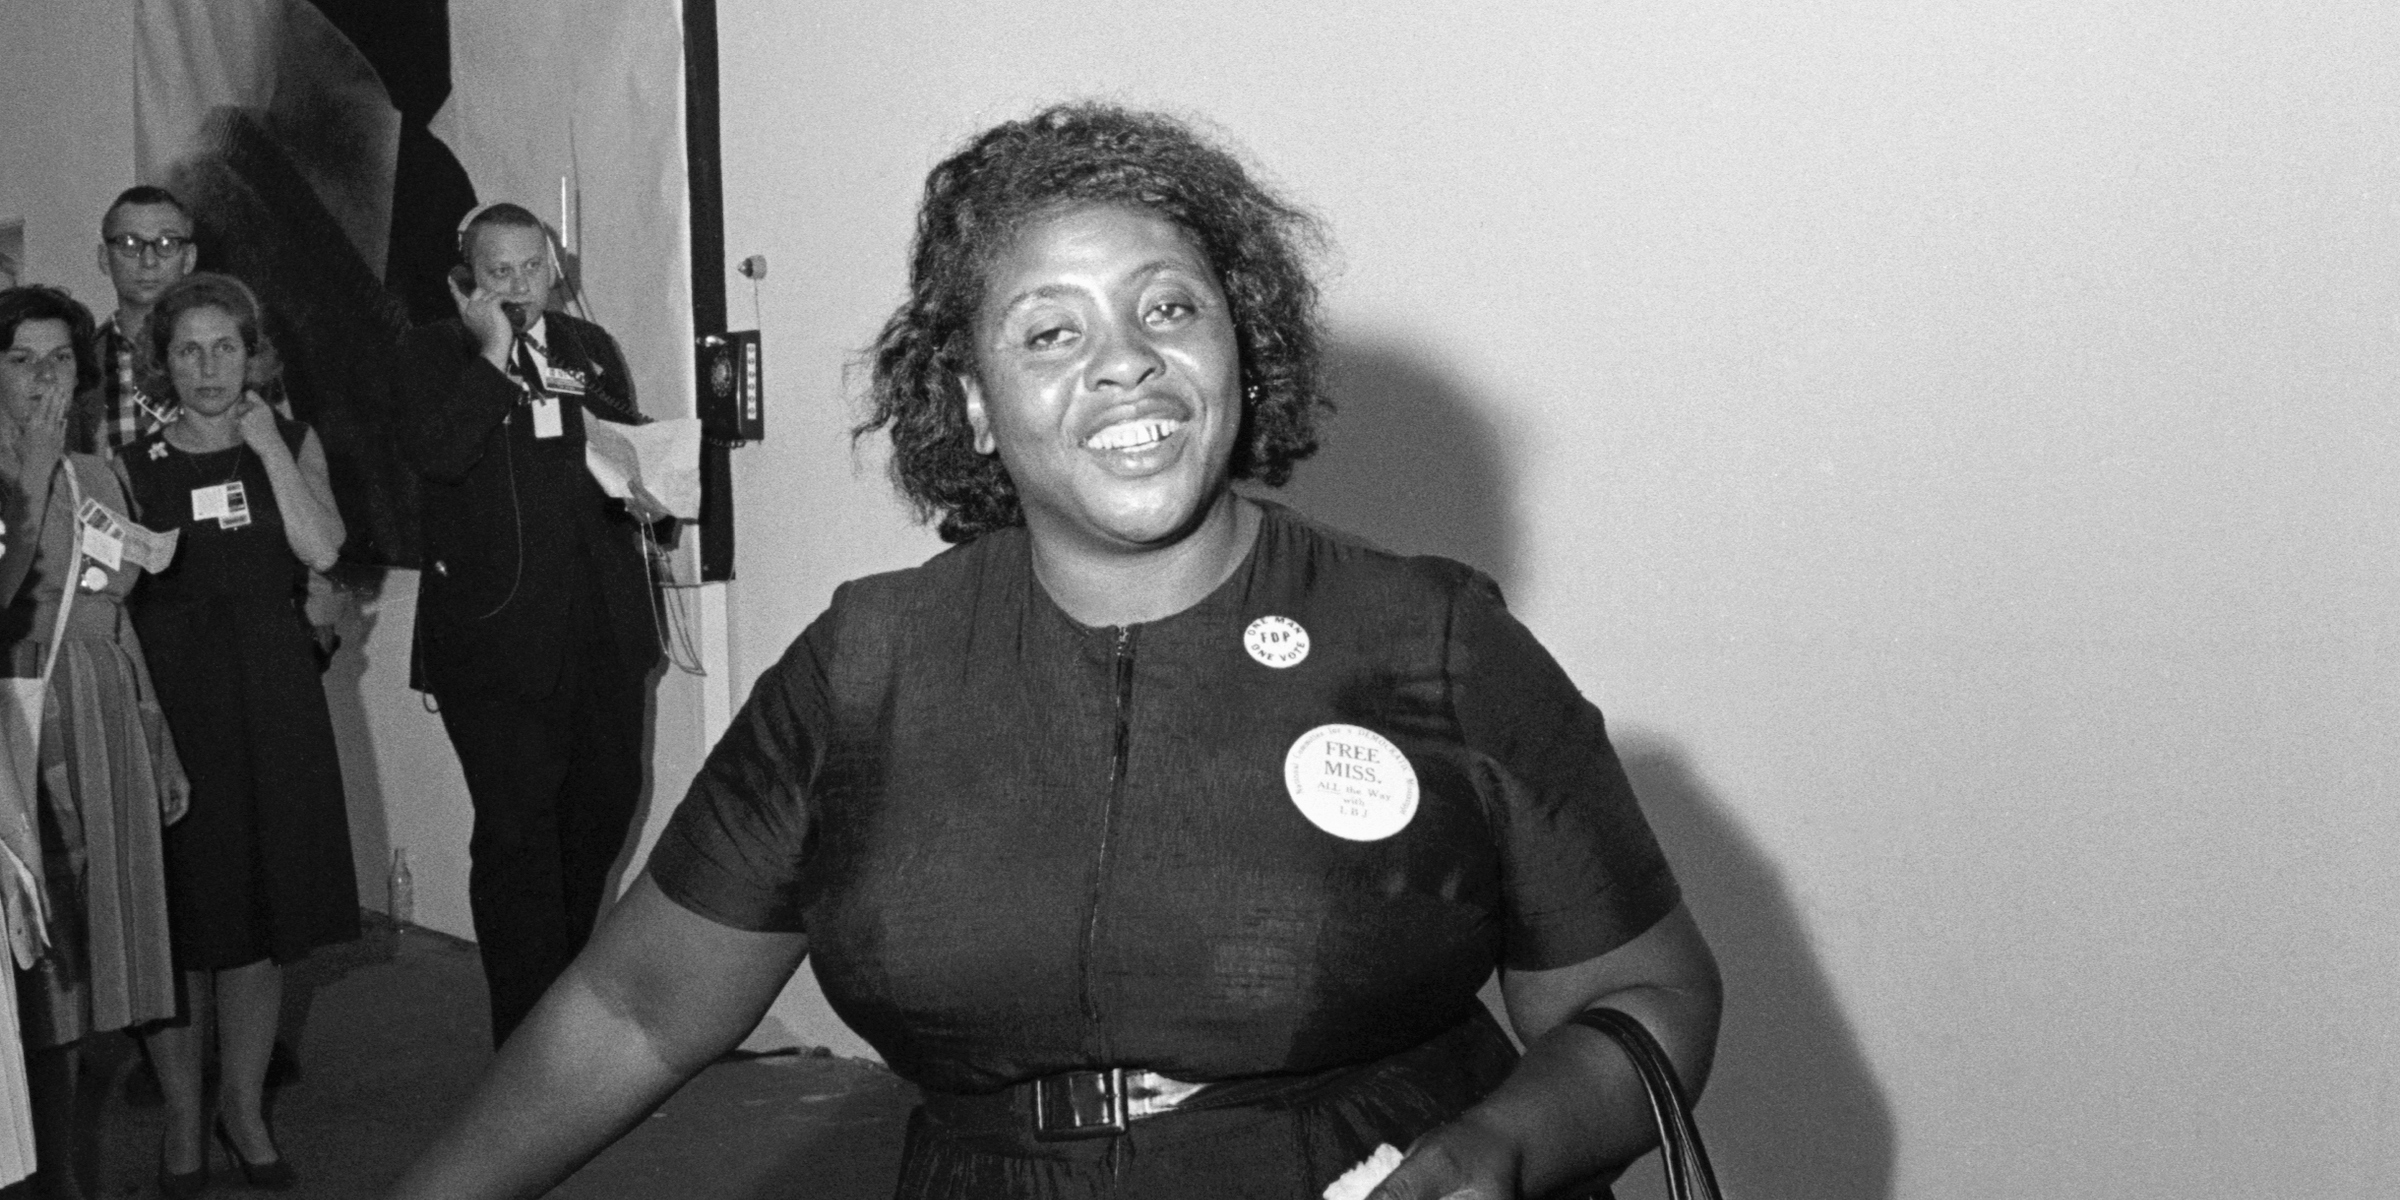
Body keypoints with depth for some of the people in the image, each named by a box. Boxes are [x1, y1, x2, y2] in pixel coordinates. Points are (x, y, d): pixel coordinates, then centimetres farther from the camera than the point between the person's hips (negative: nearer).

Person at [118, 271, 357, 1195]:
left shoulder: (292, 442, 8)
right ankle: (182, 1118, 13)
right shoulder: (134, 465, 4)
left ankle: (244, 1104, 21)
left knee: (263, 912, 6)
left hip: (272, 696, 1)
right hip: (172, 701, -1)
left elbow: (321, 550, -9)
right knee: (180, 919, -1)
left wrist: (266, 444, -9)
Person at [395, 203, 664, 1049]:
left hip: (603, 623, 5)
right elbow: (433, 455, -16)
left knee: (606, 802, 13)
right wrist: (492, 356, -14)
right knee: (516, 827, -6)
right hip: (498, 627, -5)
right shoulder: (433, 354, 1)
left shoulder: (592, 350, 16)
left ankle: (564, 972, 35)